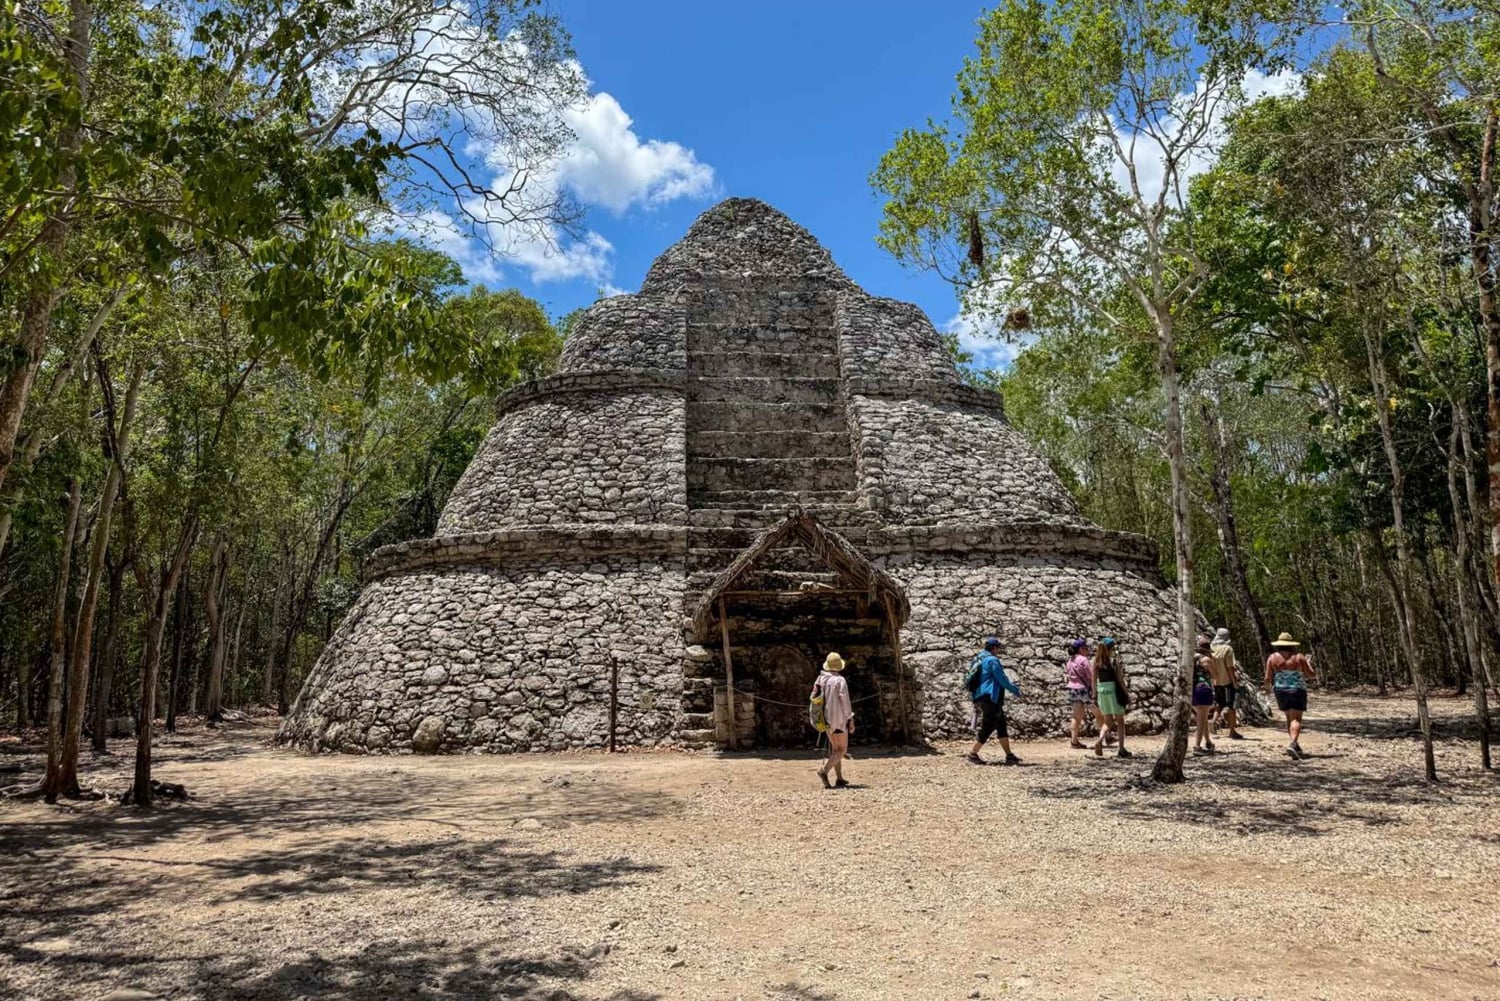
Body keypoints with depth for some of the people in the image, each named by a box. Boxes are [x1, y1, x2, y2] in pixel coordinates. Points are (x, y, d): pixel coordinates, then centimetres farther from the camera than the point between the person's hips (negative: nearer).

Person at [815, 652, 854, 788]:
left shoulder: (821, 679, 4)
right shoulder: (840, 680, -14)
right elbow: (845, 701, -15)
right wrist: (851, 719, -7)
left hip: (826, 718, 7)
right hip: (839, 717, -7)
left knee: (835, 749, 16)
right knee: (842, 750, -1)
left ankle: (839, 778, 17)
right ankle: (824, 770, -21)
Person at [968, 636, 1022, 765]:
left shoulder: (980, 659, 17)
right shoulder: (992, 660, -13)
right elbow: (1002, 679, -13)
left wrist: (1010, 684, 31)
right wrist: (1015, 691, 0)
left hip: (982, 698, 10)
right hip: (990, 698, -10)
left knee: (1001, 727, 11)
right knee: (987, 727, -3)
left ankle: (1009, 756, 12)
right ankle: (973, 753, 2)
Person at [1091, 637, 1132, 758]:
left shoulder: (1096, 662, 3)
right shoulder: (1114, 662, -9)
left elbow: (1094, 679, 4)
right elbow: (1120, 680, -8)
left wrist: (1094, 694, 11)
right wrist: (1127, 693, 0)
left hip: (1101, 690, 4)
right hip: (1113, 690, -4)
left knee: (1107, 722, 13)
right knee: (1120, 721, 10)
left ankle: (1099, 740, -13)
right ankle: (1121, 750, 11)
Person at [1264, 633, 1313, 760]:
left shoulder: (1272, 658, 0)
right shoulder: (1298, 657, -3)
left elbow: (1268, 678, -3)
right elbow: (1310, 673, 3)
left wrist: (1267, 688, 16)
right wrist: (1307, 663, 22)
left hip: (1281, 691, 2)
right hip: (1297, 691, -2)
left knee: (1290, 718, 18)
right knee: (1296, 719, -6)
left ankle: (1296, 745, 17)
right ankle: (1292, 745, -24)